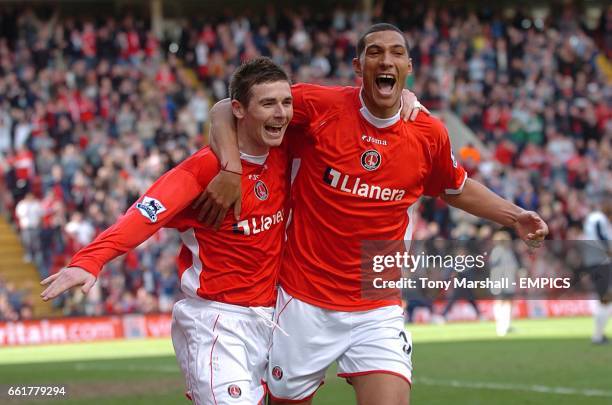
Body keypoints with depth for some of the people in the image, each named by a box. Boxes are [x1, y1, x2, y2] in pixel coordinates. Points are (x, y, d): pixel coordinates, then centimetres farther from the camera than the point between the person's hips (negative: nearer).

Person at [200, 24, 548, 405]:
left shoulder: (429, 134, -1)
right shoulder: (319, 105, -11)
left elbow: (456, 189, 20)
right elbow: (226, 111, -4)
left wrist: (515, 216, 8)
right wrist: (231, 167, -21)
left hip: (377, 312, 1)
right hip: (304, 303, -1)